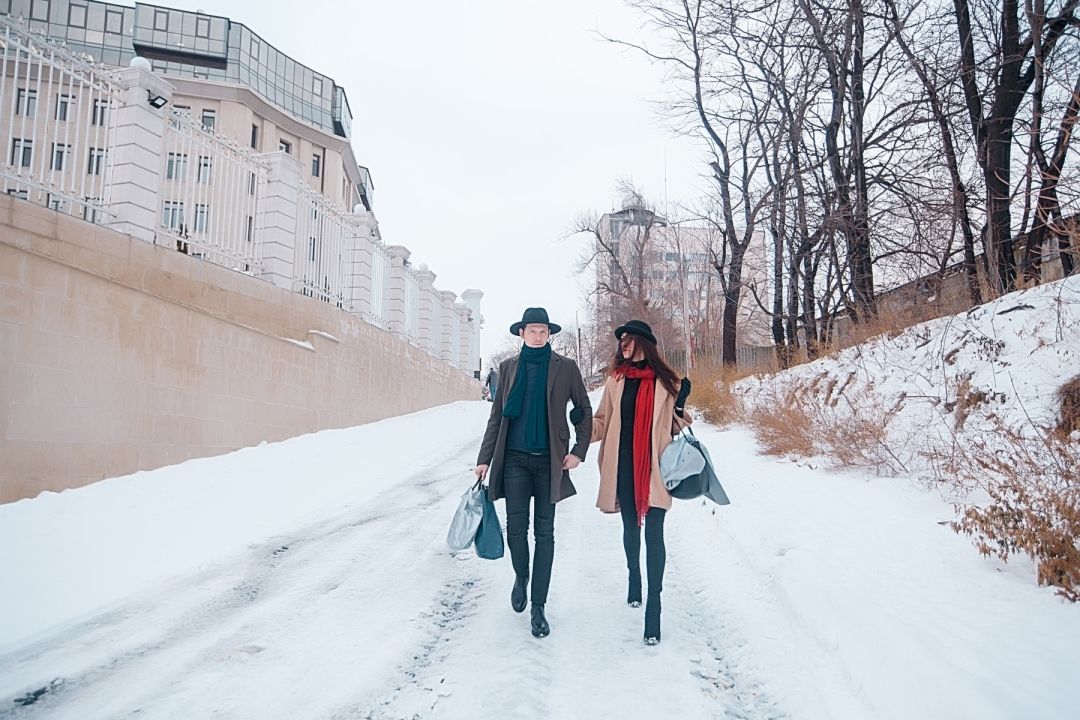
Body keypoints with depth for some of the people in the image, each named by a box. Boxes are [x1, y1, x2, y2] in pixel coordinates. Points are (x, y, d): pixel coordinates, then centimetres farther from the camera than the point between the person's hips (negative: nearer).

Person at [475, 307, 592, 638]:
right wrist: (485, 459, 6)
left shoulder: (565, 367, 2)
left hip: (549, 461, -1)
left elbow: (584, 410, 8)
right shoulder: (509, 367, 8)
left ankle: (538, 608, 10)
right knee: (516, 527, -3)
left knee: (544, 532, 2)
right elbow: (497, 416, 10)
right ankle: (521, 577, 29)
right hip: (515, 458, 1)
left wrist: (579, 451, -2)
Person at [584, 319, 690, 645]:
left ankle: (654, 604, -4)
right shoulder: (616, 381, 8)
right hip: (623, 467, 3)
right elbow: (602, 422, 11)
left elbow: (673, 424, 8)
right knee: (631, 528, 18)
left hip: (654, 467, -3)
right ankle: (634, 579, 43)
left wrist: (680, 408, -12)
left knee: (654, 534, -8)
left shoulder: (666, 382, 0)